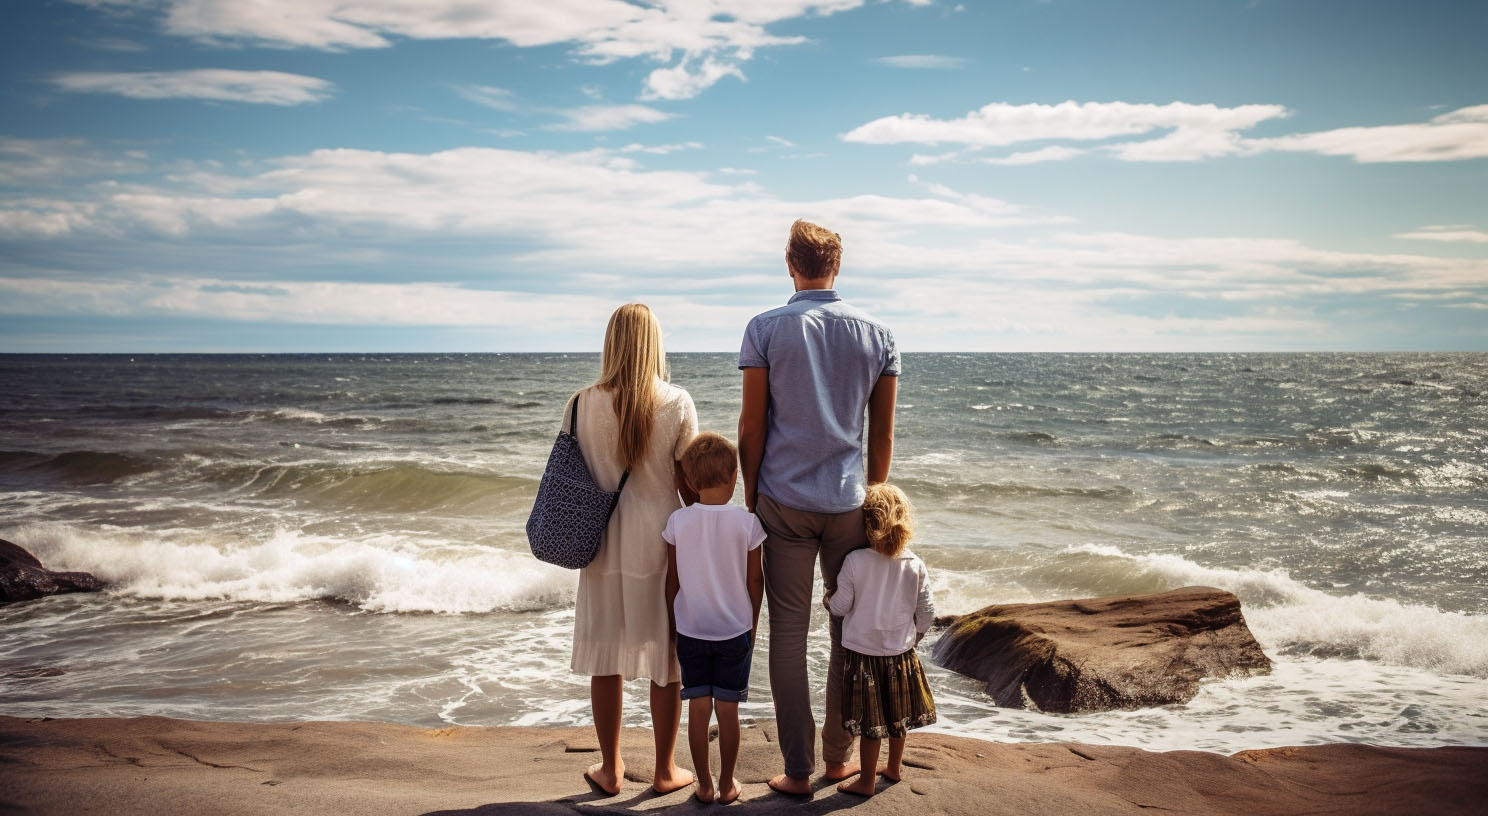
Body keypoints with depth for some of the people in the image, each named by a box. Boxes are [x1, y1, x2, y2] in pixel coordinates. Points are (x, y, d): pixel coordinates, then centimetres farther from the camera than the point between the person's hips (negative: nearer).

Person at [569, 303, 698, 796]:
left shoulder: (583, 405, -5)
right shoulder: (677, 404, -10)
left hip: (604, 541, 2)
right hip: (663, 539, -1)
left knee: (606, 657, 13)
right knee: (668, 657, 11)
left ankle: (610, 769, 24)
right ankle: (665, 770, 21)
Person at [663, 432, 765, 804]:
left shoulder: (678, 521, -9)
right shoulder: (747, 521, -12)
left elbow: (673, 579, -1)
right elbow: (755, 580, -4)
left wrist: (672, 623, 12)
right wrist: (753, 624, 11)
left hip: (690, 630, 1)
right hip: (734, 630, -1)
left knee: (698, 709, 9)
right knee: (728, 711, 9)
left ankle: (704, 785, 19)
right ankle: (727, 785, 21)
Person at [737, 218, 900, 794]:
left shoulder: (765, 329, -4)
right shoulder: (877, 335, 3)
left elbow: (751, 427, -4)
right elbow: (882, 434, 6)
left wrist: (750, 498, 6)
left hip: (783, 502, -2)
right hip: (849, 503, 2)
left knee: (788, 632, 5)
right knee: (850, 629, 13)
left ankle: (798, 769, 9)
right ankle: (840, 757, 24)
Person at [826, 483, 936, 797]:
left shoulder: (855, 561, -17)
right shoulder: (915, 565, -7)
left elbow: (841, 606, -10)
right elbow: (926, 612, -1)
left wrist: (828, 600, 12)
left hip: (863, 653, -3)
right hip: (901, 653, 3)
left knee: (870, 722, 6)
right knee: (898, 715, 20)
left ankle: (867, 780, 17)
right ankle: (894, 768, 38)